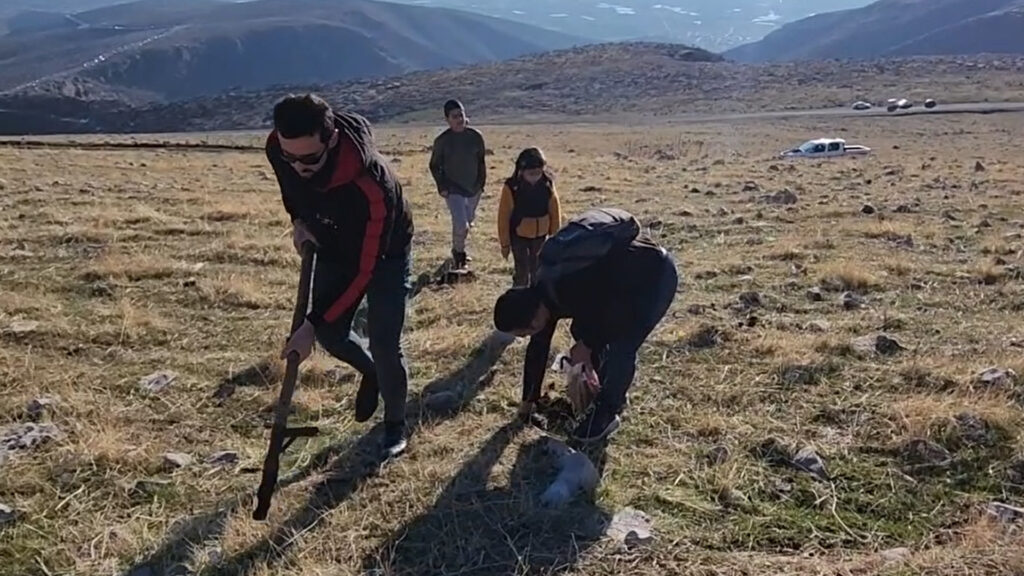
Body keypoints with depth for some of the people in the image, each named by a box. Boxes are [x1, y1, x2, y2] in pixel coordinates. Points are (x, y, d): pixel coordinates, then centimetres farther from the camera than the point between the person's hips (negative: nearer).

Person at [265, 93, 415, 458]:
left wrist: (313, 323, -34)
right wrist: (298, 219, -9)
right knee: (330, 334, 4)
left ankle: (395, 424, 18)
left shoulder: (370, 187, -44)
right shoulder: (277, 147, -26)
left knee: (384, 345, -8)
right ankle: (370, 372, 38)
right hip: (334, 248, 6)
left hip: (384, 254, -5)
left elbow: (362, 271, -35)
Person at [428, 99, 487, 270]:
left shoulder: (475, 136, -6)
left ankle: (458, 250, 45)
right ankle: (459, 253, 15)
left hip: (473, 188, 4)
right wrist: (442, 187, -7)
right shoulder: (442, 140, -12)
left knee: (468, 222, 20)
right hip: (453, 190, -4)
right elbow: (434, 166, 0)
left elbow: (481, 161, 7)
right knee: (461, 225, -14)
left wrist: (481, 183, 5)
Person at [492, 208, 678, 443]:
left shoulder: (567, 292, -35)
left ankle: (606, 413, 3)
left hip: (656, 274, -9)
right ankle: (601, 391, 25)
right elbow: (538, 347, 9)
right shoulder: (541, 293, -4)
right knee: (583, 331, 9)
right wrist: (530, 399, 17)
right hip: (626, 272, 9)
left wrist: (587, 345, -13)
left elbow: (620, 316, -28)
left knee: (621, 347, -16)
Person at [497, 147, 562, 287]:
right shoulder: (511, 188, -19)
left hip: (540, 236, 3)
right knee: (522, 272, -4)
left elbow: (555, 213, 0)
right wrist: (505, 243, -7)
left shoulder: (548, 186, -11)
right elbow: (504, 217, -11)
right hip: (519, 237, -3)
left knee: (538, 272, 12)